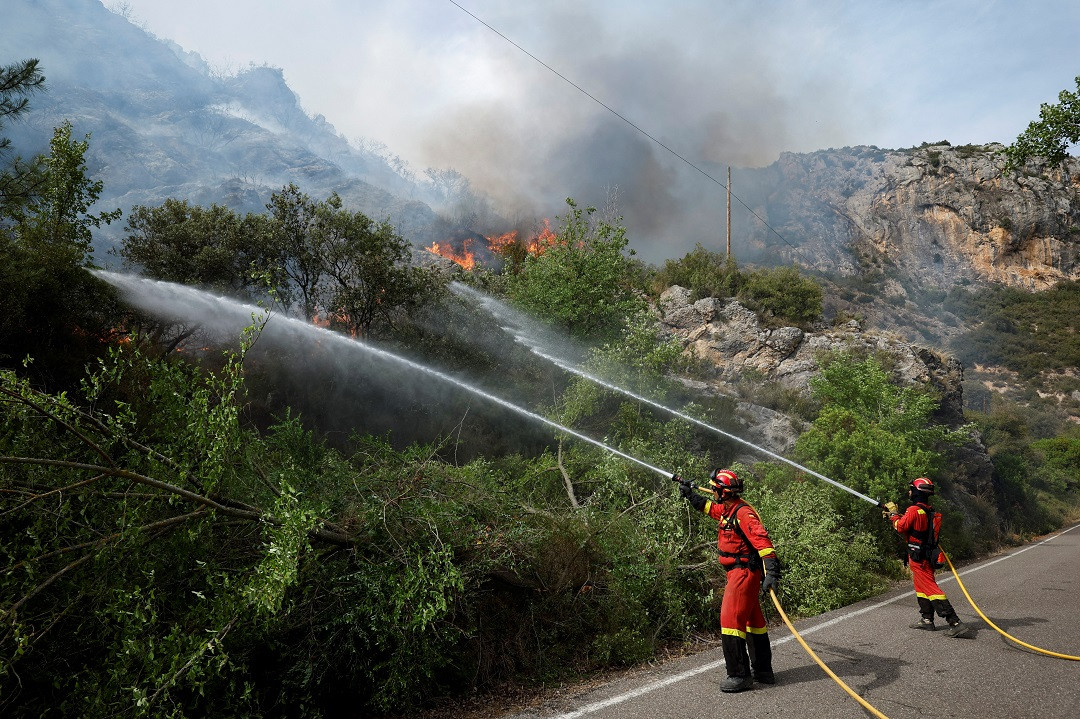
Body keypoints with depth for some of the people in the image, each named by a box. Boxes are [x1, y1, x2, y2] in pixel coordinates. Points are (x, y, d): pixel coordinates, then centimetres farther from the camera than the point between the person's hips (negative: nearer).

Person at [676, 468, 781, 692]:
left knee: (731, 619, -10)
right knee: (752, 620, 18)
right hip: (740, 572, 10)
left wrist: (771, 570, -37)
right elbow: (707, 506, 31)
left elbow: (761, 540, -30)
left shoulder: (743, 513, -21)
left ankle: (739, 675, -4)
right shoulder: (727, 509, 9)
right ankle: (763, 671, 30)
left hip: (744, 572, -10)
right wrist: (689, 493, 35)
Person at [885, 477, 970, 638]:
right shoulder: (930, 511, 11)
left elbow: (901, 527, -16)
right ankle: (927, 620, 27)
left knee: (931, 588, -9)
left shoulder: (914, 510, -18)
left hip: (918, 558, -9)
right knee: (921, 587, 20)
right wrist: (895, 515, 22)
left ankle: (955, 623, -13)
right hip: (928, 556, 9)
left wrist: (893, 514, 0)